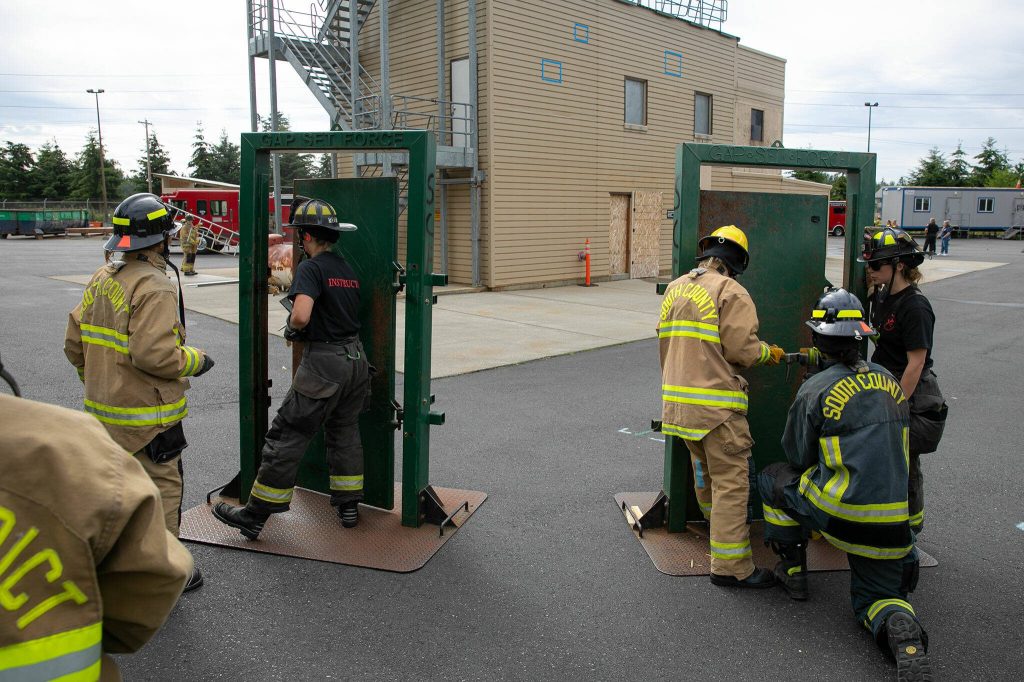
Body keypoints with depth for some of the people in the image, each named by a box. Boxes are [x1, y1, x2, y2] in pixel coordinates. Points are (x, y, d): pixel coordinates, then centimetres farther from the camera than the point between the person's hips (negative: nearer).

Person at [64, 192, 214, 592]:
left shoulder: (101, 279, 8)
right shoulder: (155, 288, -20)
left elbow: (75, 344, 12)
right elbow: (154, 354, -28)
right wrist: (196, 362, -11)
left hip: (104, 409, 9)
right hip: (148, 416, -9)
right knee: (161, 490, 5)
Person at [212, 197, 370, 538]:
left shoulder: (311, 268, -12)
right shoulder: (348, 268, 13)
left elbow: (301, 316, -26)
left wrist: (291, 328, -4)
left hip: (324, 363, -8)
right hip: (356, 358, 8)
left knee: (286, 436, -1)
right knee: (345, 432, 19)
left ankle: (255, 515, 6)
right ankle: (348, 504, 26)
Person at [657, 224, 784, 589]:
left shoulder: (674, 289, 13)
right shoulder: (730, 291, -10)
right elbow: (742, 348, -16)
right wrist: (769, 353, 5)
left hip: (679, 399, 8)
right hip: (716, 402, -8)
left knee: (704, 469, 25)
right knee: (730, 479, -3)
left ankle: (718, 527, 46)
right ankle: (730, 566, -1)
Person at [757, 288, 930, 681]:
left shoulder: (815, 390, -8)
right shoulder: (889, 380, 8)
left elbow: (797, 456, 4)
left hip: (839, 515, -5)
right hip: (892, 523, 5)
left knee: (773, 479, 21)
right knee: (875, 597, 22)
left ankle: (793, 571, 25)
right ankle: (901, 629, -13)